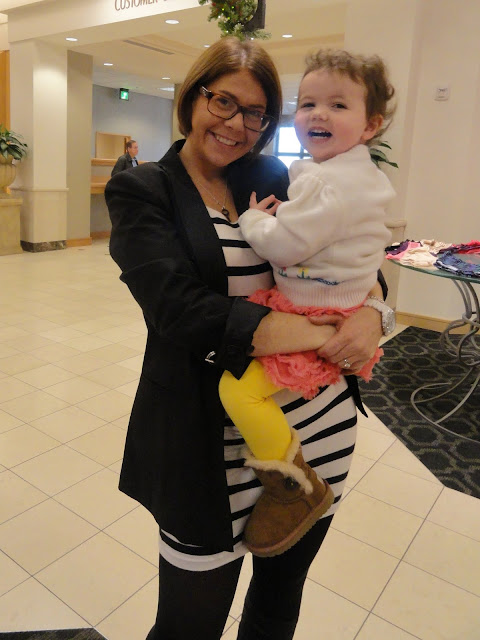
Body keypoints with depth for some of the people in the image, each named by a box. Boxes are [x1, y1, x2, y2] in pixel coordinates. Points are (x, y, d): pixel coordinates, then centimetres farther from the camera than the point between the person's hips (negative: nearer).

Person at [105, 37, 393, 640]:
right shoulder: (141, 191, -5)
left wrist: (371, 309, -16)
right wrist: (331, 336, -23)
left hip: (320, 425, 5)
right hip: (213, 443, -4)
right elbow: (182, 309, -20)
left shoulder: (274, 178, 7)